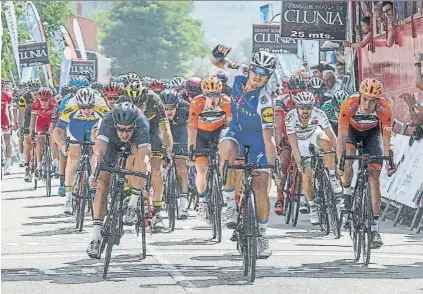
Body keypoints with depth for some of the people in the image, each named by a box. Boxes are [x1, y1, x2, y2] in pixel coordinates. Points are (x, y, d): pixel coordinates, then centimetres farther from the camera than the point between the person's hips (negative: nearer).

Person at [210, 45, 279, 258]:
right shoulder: (241, 73, -19)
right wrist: (217, 54, -27)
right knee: (227, 152, -34)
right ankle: (231, 204, -18)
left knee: (260, 188, -7)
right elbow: (217, 62, -3)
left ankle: (262, 235, 14)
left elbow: (268, 138, -34)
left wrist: (273, 166, -38)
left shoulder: (264, 100, -32)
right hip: (237, 130, 3)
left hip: (258, 137, -3)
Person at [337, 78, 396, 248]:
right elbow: (341, 137, -35)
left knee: (374, 178, -8)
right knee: (347, 161, -28)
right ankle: (347, 192, 6)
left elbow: (386, 140, -30)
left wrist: (389, 162, -41)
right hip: (351, 130, 0)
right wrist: (340, 164, -43)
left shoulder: (385, 109, -34)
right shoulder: (348, 105, -37)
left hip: (372, 132, 0)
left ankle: (375, 229, -5)